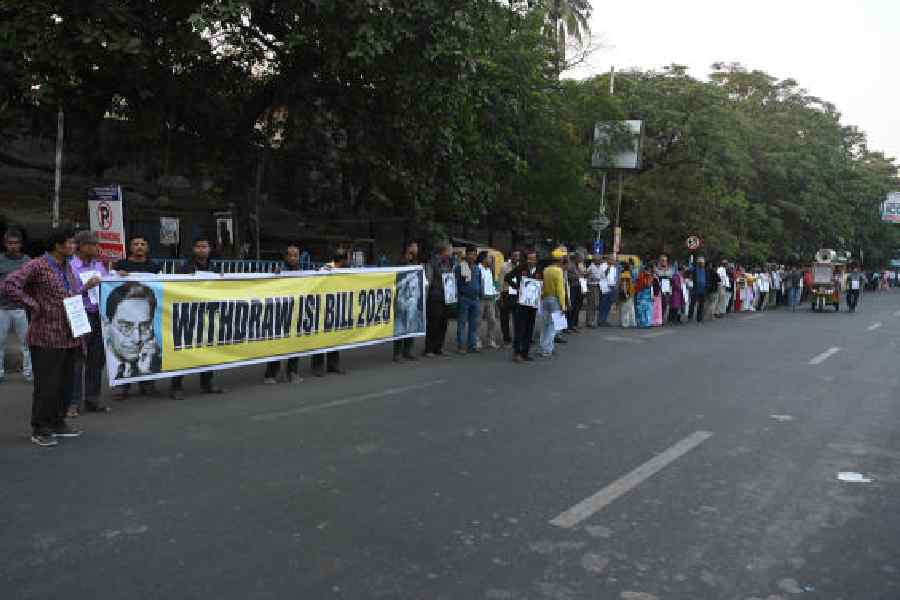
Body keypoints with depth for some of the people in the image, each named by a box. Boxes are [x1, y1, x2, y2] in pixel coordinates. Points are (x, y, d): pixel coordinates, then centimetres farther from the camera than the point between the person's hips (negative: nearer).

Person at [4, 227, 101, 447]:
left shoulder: (66, 267, 15)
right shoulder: (37, 266, -12)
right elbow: (9, 286, -21)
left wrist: (86, 287, 8)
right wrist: (34, 307, -17)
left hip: (68, 336, 8)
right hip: (46, 337, -8)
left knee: (65, 383, 14)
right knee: (47, 385, -2)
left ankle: (58, 423, 27)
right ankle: (40, 430, 10)